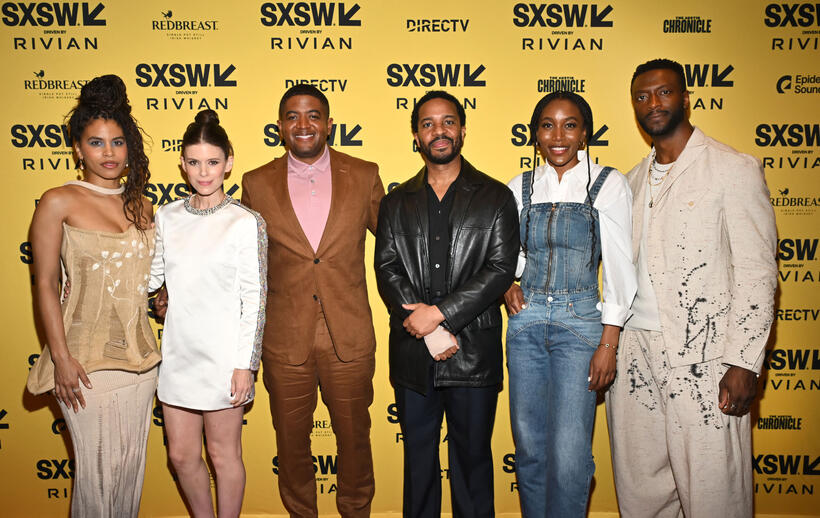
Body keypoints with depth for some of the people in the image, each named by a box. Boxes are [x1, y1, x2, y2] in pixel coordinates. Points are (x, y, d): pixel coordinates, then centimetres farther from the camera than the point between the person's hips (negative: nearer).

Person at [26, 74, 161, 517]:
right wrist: (61, 358, -10)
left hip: (138, 352, 5)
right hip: (87, 355, -4)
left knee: (132, 461, 14)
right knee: (98, 467, 4)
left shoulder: (141, 207, 8)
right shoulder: (58, 203, -6)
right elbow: (45, 284, -7)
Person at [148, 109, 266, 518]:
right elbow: (153, 277, 13)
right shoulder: (167, 216, 5)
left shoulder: (246, 223, -10)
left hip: (223, 355, -5)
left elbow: (254, 298, -10)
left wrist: (245, 364, -11)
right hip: (178, 352, 5)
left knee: (223, 453, 10)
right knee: (181, 455, 15)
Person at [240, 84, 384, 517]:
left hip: (350, 338, 0)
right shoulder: (258, 184, 1)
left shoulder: (364, 176, -1)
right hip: (285, 340, 1)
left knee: (354, 437, 15)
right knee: (291, 441, 15)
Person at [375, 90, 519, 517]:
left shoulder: (496, 198, 2)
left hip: (474, 353, -2)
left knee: (472, 460, 9)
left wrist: (439, 313, -16)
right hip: (412, 354, 3)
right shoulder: (396, 202, 10)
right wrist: (430, 332, -13)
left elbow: (501, 269, -7)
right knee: (418, 458, 15)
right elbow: (387, 269, 0)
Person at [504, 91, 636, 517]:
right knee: (528, 446, 10)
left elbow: (619, 269, -3)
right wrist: (506, 285, -2)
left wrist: (608, 344, -8)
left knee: (568, 454, -6)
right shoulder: (522, 187, 8)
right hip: (526, 321, 3)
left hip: (579, 322, -3)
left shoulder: (608, 184, -1)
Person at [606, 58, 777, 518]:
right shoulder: (634, 180, 15)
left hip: (703, 359, -5)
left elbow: (757, 272, -8)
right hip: (635, 354, 6)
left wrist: (744, 363, -14)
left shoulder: (735, 169, -3)